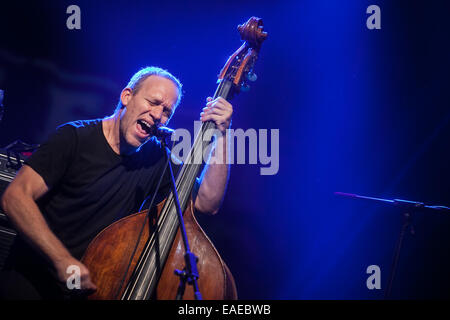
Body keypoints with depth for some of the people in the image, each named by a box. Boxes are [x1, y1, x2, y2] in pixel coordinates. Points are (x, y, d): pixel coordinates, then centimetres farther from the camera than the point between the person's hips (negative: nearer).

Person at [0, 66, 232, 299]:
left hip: (94, 286, 5)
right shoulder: (76, 138, -8)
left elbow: (207, 203, -1)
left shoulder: (156, 160, 5)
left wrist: (221, 136, -9)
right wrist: (63, 260, -26)